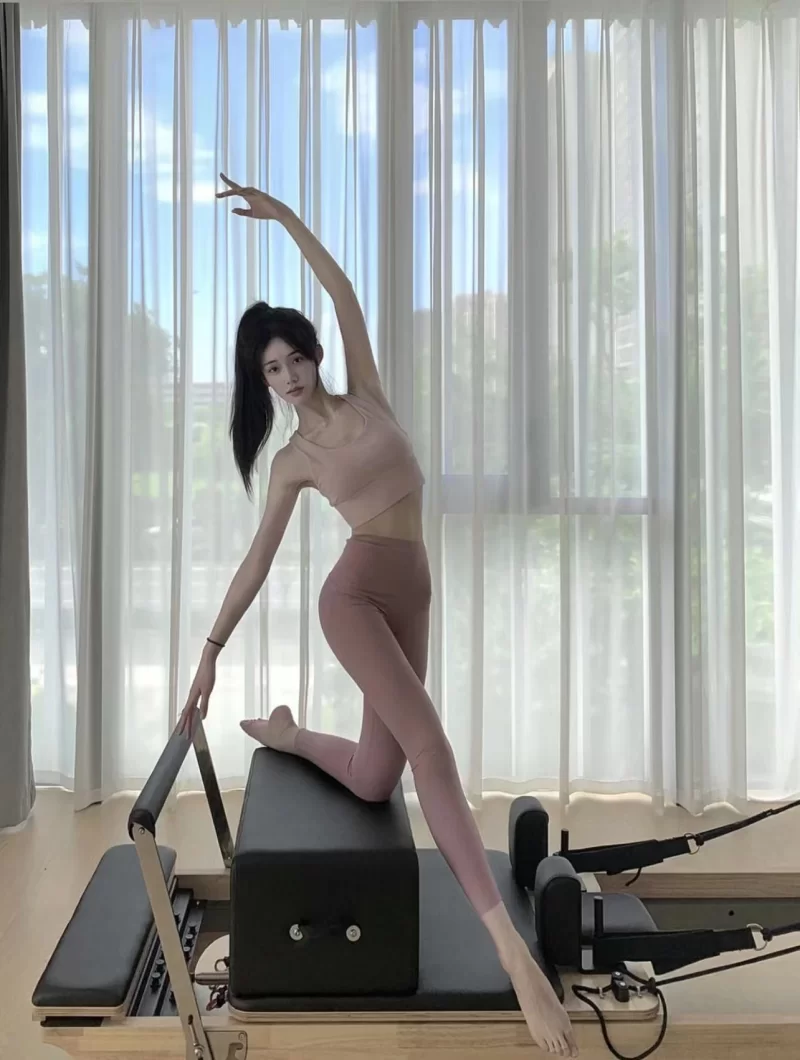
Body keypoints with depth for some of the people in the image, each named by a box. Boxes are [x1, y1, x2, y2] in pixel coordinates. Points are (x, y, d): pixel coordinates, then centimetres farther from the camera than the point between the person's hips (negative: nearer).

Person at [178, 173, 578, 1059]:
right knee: (429, 749, -21)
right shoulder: (292, 460, 4)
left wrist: (286, 217, 3)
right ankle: (511, 947, -21)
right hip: (355, 594, -5)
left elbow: (346, 297, 4)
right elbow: (257, 560, 5)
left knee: (375, 778, 6)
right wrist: (211, 649, 2)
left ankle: (284, 733, 36)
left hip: (411, 601, 5)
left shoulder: (364, 396, 11)